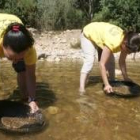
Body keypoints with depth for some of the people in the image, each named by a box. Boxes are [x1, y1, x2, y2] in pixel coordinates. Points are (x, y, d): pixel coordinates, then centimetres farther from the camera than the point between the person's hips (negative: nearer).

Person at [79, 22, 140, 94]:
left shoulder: (126, 40, -20)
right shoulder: (112, 43, -43)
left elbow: (122, 61, -8)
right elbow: (101, 64, -41)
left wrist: (126, 78, -9)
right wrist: (106, 84, -41)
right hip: (88, 34, -7)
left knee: (110, 61, -3)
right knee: (89, 60, -24)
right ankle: (82, 87, -25)